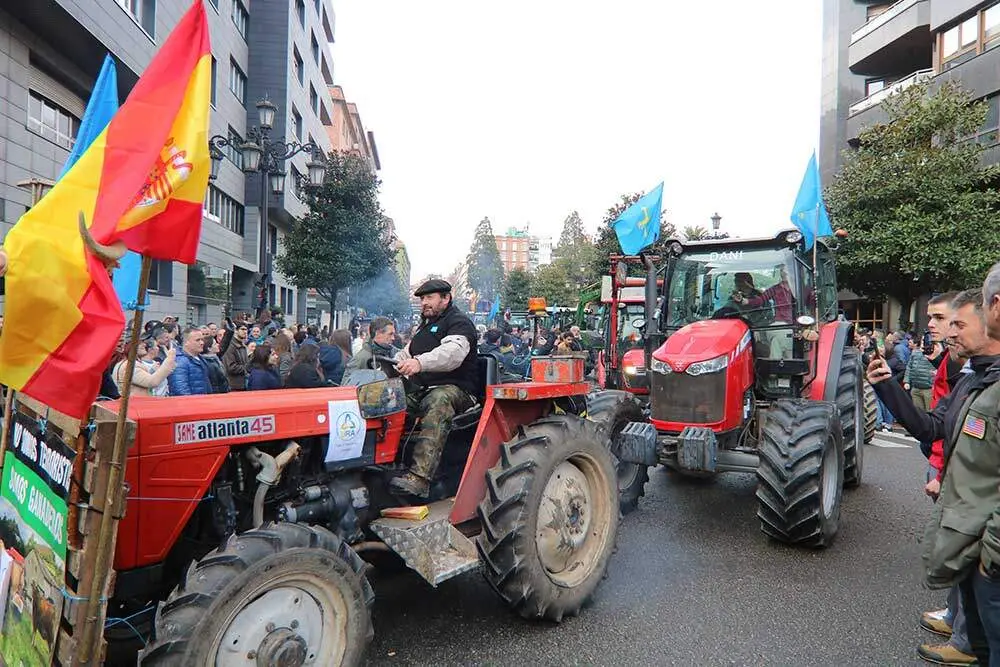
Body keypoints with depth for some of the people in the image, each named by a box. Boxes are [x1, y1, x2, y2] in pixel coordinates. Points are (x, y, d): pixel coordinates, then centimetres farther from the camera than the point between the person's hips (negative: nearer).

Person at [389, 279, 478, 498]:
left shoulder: (459, 323, -1)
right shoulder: (425, 326, 28)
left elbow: (453, 352, -23)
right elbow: (406, 355, 32)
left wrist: (420, 362, -40)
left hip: (454, 390, -8)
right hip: (421, 390, 8)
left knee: (438, 403, -40)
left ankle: (420, 477, -52)